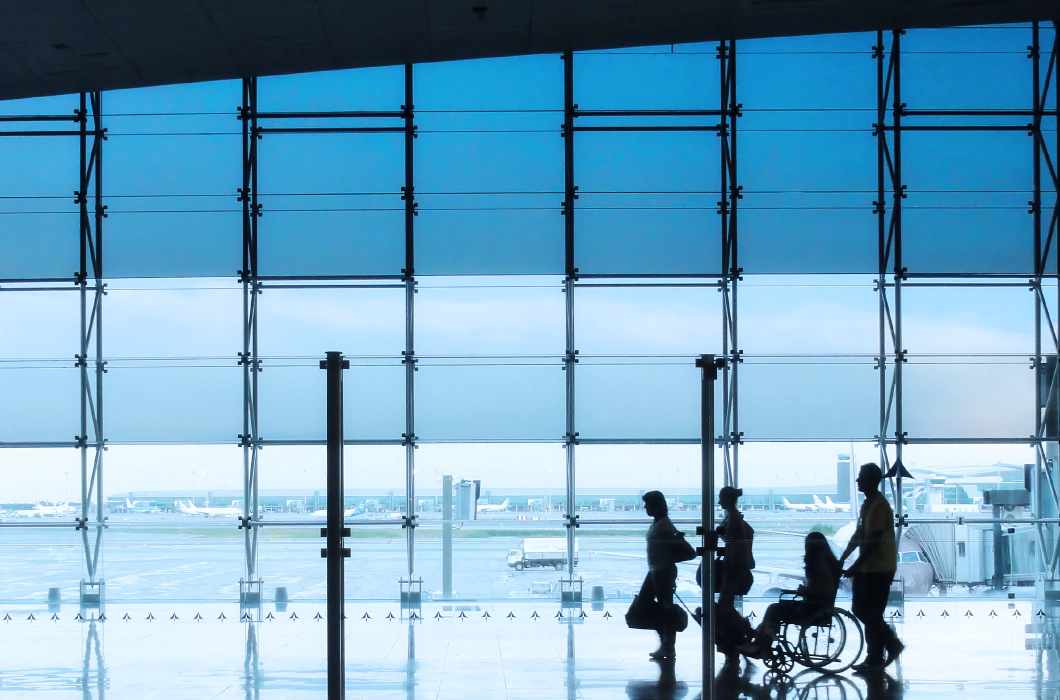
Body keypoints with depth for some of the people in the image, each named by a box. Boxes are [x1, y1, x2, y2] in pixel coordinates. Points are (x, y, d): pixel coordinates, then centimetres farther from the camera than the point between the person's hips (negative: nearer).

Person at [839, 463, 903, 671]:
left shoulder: (879, 505, -18)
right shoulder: (867, 504, 13)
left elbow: (874, 541, -23)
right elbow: (858, 536, 17)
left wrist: (856, 566, -23)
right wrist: (842, 559, 13)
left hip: (879, 569, -10)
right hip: (867, 567, 10)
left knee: (872, 614, -3)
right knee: (860, 609, 13)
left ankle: (875, 659, 6)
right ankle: (891, 643, 22)